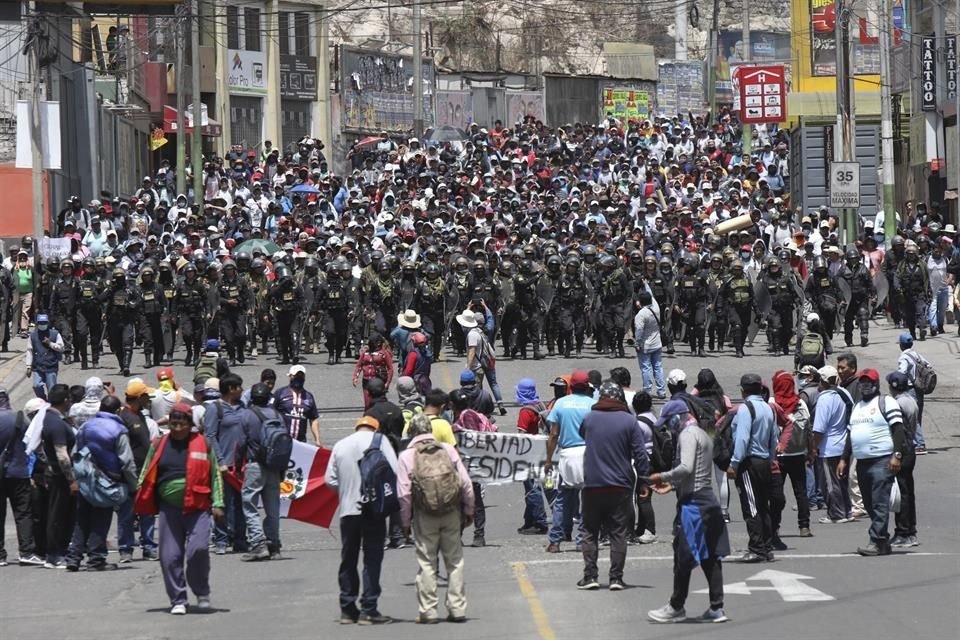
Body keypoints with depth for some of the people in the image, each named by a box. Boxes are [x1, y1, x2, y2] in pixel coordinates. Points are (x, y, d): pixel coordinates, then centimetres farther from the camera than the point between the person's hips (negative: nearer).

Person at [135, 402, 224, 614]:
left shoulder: (203, 444, 6)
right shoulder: (159, 445, 10)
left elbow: (215, 475, 8)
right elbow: (147, 475, 16)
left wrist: (217, 503, 1)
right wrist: (142, 502, 9)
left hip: (197, 507, -2)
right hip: (169, 508, 2)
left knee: (198, 549, -15)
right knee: (170, 556, -1)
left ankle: (202, 593, 8)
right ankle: (178, 600, 9)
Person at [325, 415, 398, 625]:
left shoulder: (340, 445, 9)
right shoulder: (379, 440, -1)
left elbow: (330, 479, 5)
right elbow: (394, 471, -8)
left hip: (347, 508, 3)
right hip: (373, 509, -3)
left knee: (348, 559, 13)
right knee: (372, 559, 0)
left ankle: (347, 609, 14)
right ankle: (368, 610, -4)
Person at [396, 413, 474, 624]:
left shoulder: (407, 456, -2)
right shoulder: (448, 450, 4)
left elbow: (404, 493, -6)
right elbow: (466, 483, 2)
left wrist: (405, 522, 4)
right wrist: (468, 511, 12)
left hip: (424, 515, -2)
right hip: (452, 512, 2)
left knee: (426, 562, 4)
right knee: (454, 560, 9)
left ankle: (428, 610, 2)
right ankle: (457, 609, 9)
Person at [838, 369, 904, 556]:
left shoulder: (886, 402, -3)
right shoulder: (857, 406, 21)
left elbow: (898, 428, -10)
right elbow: (851, 434, 26)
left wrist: (897, 455, -20)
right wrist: (844, 459, 20)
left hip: (882, 461, -8)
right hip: (862, 462, 8)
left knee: (880, 504, -12)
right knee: (869, 504, 8)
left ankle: (877, 542, -16)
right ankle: (883, 542, 14)